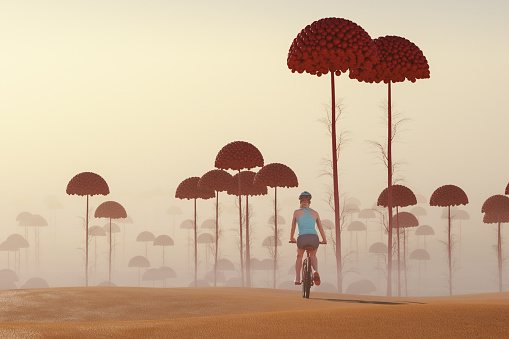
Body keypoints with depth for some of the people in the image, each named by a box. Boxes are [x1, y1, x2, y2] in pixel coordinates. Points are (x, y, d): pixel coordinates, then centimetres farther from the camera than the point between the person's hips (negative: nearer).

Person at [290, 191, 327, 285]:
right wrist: (324, 240, 40)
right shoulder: (315, 213, 18)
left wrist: (292, 239, 41)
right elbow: (321, 229, 24)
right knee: (313, 256, 31)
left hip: (302, 238, -1)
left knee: (299, 256, 31)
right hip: (314, 238, 1)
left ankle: (297, 278, 21)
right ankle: (316, 271, 1)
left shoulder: (297, 212, 14)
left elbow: (293, 228, 23)